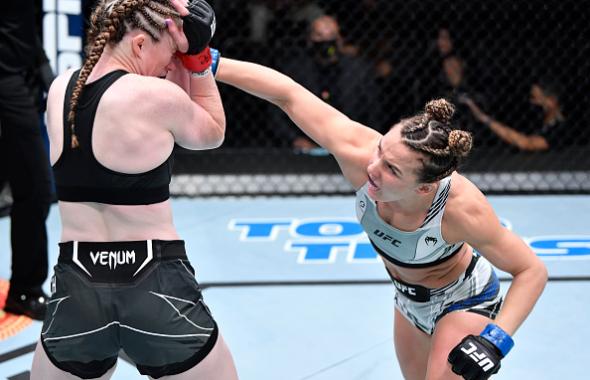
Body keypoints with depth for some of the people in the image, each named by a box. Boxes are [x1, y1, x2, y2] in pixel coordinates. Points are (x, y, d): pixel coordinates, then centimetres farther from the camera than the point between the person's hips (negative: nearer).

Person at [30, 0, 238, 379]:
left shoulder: (59, 90, 4)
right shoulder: (156, 97, -14)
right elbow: (212, 133, 8)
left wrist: (182, 60, 9)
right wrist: (197, 56, 5)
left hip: (77, 290, 5)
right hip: (156, 288, -4)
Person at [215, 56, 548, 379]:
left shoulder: (461, 207, -42)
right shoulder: (358, 152, -36)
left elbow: (532, 271, -29)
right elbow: (287, 93, -30)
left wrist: (495, 340, -39)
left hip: (463, 303, -5)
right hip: (409, 296, 5)